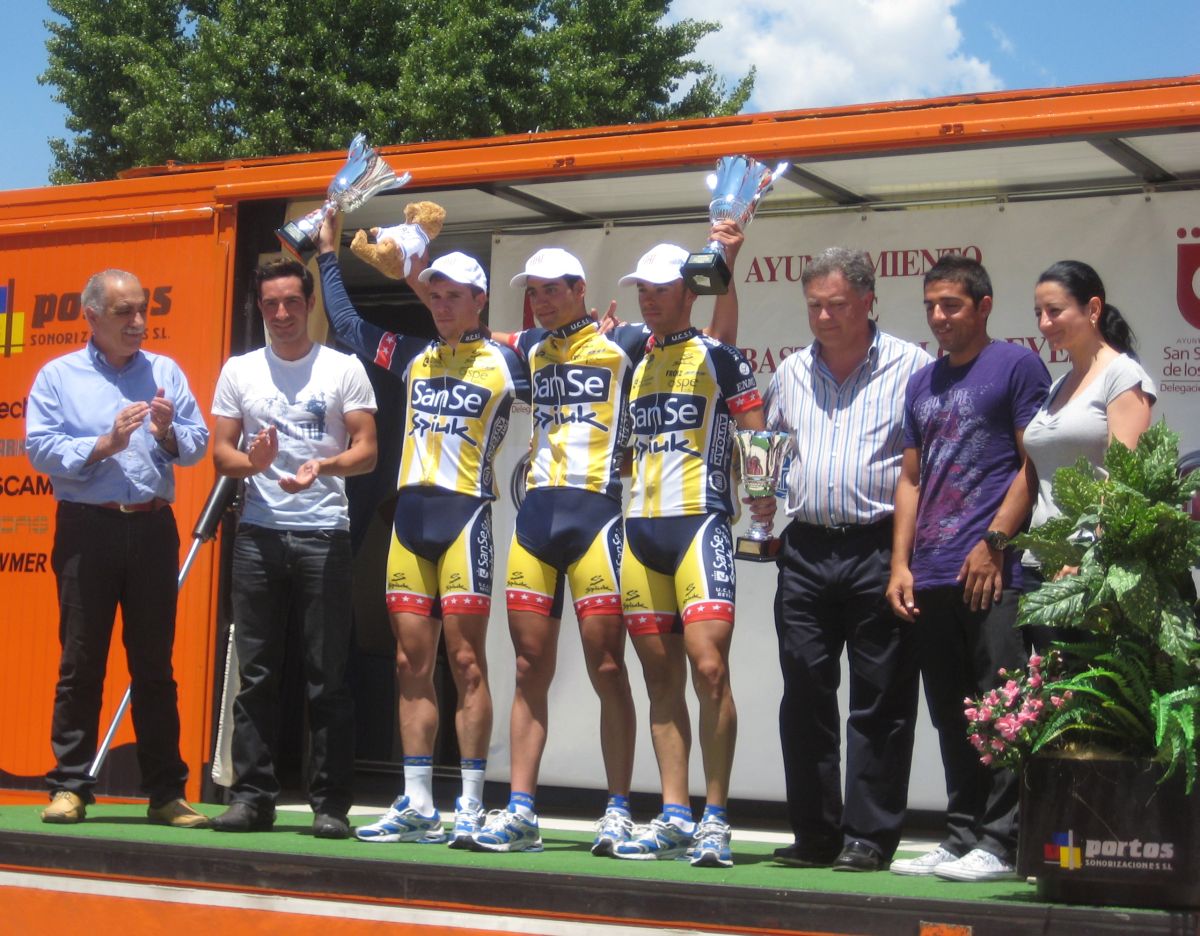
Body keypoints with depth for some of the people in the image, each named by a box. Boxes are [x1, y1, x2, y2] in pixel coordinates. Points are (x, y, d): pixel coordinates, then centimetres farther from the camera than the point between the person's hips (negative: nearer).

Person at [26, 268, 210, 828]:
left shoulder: (165, 373, 13)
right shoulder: (58, 376, 6)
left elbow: (198, 444, 7)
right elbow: (40, 448, -4)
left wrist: (168, 433, -13)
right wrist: (104, 445, -14)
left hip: (153, 529, 2)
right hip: (88, 528, -2)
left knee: (154, 663, 5)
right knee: (80, 661, 0)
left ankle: (166, 792, 9)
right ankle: (70, 787, 7)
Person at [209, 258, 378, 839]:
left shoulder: (344, 369, 5)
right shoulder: (239, 371, 12)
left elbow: (367, 452, 0)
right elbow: (220, 453, 10)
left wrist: (322, 466, -19)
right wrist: (253, 462, -12)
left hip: (323, 535, -2)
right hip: (258, 535, 2)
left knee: (327, 677, -2)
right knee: (256, 674, 3)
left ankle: (330, 804, 2)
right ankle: (251, 795, 8)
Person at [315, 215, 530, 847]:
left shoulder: (503, 362, 3)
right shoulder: (414, 356, 17)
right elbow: (348, 325, 27)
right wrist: (329, 253, 30)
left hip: (465, 515, -5)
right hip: (409, 515, 5)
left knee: (465, 660, -6)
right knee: (412, 664, 5)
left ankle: (471, 807, -3)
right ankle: (417, 806, 10)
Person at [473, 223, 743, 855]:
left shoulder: (622, 343, 2)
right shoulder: (530, 349, 17)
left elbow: (718, 342, 2)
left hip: (595, 513, -5)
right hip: (536, 516, 5)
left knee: (607, 667, -3)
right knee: (530, 667, 5)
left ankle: (618, 811, 4)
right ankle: (520, 811, 9)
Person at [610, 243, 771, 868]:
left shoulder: (717, 357, 0)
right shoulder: (636, 364, 19)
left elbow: (757, 436, -4)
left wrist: (763, 495, -17)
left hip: (699, 524, -7)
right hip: (640, 531, 7)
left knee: (708, 667, -14)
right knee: (661, 677, 7)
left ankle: (715, 818, -7)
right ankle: (674, 817, 12)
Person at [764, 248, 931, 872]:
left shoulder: (910, 367, 0)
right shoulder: (790, 374, 15)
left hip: (880, 550, -4)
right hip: (805, 551, 5)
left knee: (880, 699, 0)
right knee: (804, 693, 6)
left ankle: (869, 837, 6)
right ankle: (815, 833, 14)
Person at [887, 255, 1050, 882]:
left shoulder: (1016, 366, 0)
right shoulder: (923, 384, 19)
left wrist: (994, 542, -14)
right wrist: (901, 565, 10)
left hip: (993, 573, -7)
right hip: (930, 580, 7)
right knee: (951, 719, 11)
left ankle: (999, 842, -2)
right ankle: (961, 838, 18)